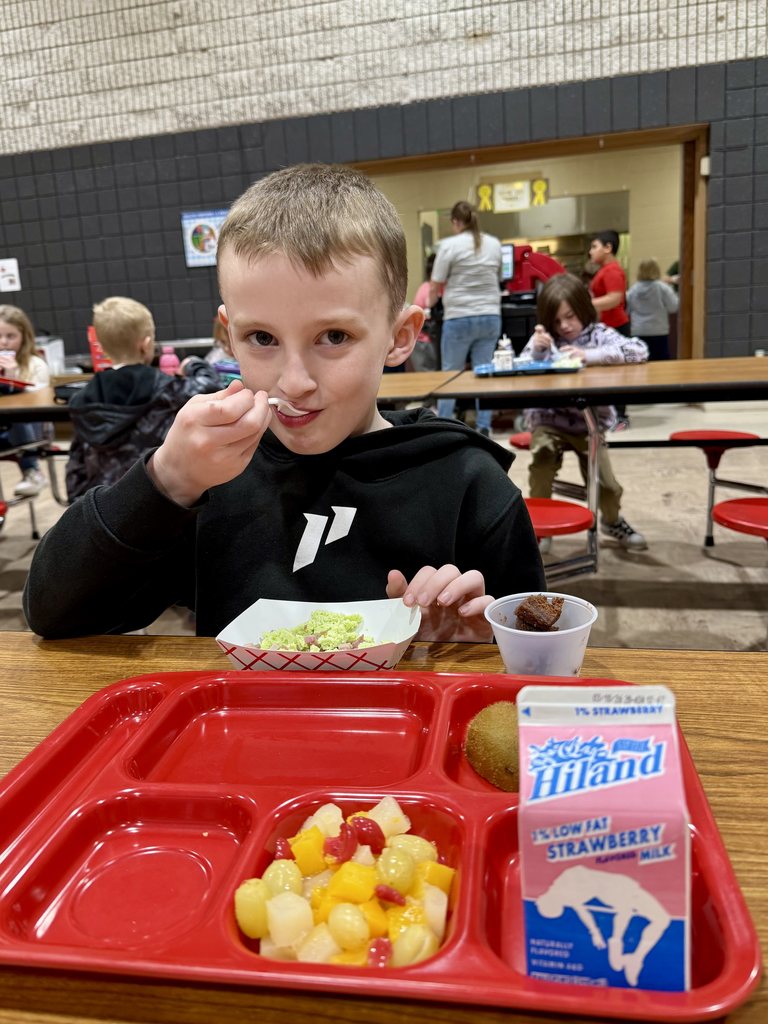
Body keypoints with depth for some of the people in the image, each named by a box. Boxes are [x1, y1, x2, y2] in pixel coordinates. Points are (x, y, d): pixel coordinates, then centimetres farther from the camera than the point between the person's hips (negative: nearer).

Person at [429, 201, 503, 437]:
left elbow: (435, 286, -3)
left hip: (459, 318, -4)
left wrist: (430, 304, 17)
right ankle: (484, 429, 4)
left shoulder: (449, 245, -5)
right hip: (490, 317, 4)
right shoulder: (494, 244, 10)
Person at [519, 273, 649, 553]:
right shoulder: (542, 337, 0)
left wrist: (590, 356, -26)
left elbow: (639, 350, -18)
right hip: (548, 419, 1)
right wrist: (537, 351, -23)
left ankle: (612, 520, 31)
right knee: (542, 457, -27)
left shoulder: (599, 333, -5)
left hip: (589, 421, 0)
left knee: (604, 482, -5)